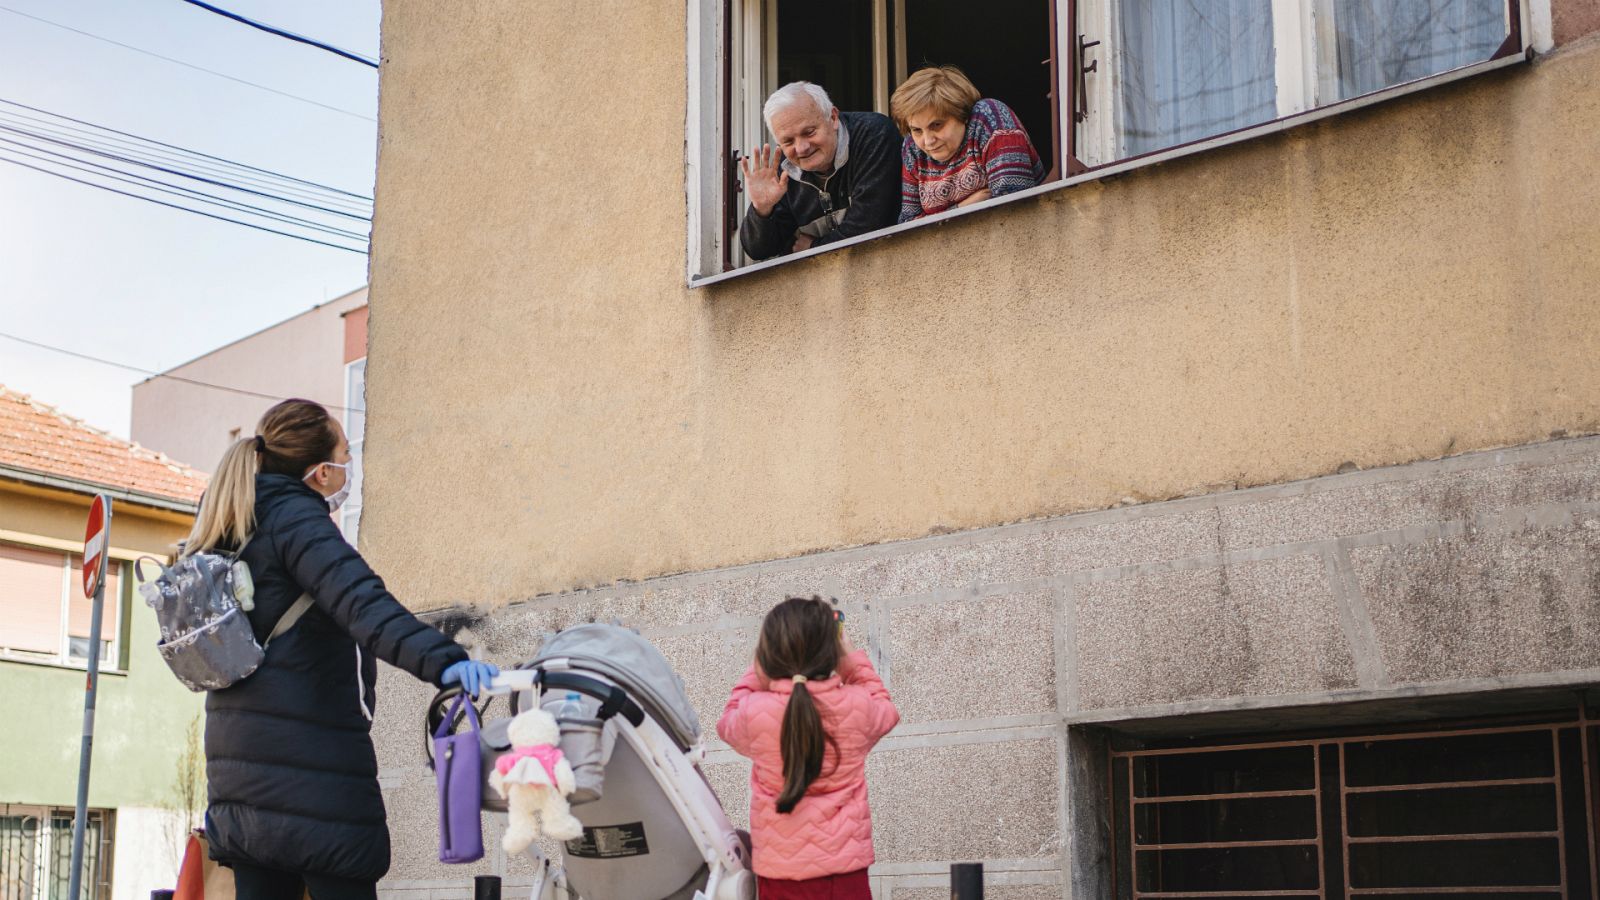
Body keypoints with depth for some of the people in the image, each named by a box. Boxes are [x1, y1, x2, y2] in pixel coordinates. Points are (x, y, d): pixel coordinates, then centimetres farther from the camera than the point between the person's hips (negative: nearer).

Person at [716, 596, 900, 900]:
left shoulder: (754, 712, -13)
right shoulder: (857, 706, -10)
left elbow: (729, 723, 13)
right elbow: (885, 711, 16)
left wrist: (761, 668, 16)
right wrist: (852, 659, 19)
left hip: (780, 869, 0)